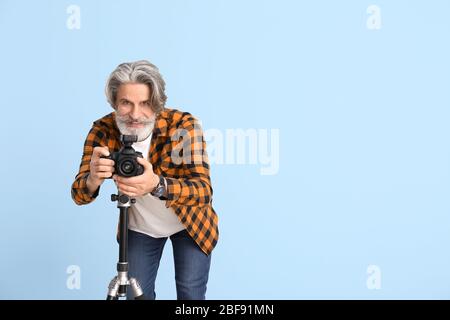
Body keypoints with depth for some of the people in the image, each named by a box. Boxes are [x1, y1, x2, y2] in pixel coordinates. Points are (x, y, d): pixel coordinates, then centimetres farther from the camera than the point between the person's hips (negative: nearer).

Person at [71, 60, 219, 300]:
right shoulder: (103, 131, -21)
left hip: (190, 222, -2)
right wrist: (93, 180, -47)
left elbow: (204, 190, -37)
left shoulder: (183, 124, -30)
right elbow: (78, 195, -23)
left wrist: (157, 185, -56)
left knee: (190, 295, 0)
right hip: (140, 227, 2)